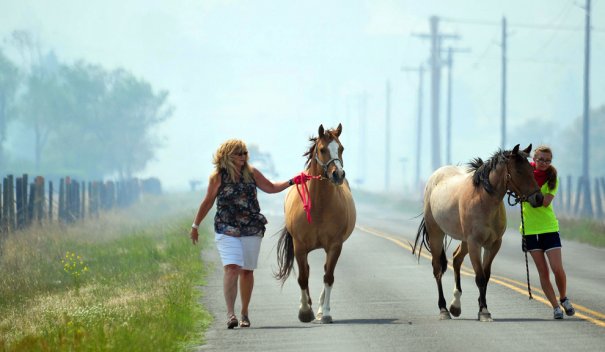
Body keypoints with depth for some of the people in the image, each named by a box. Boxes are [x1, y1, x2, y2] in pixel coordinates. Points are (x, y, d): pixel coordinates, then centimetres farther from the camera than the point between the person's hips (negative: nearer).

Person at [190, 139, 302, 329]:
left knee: (247, 271, 8)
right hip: (226, 231, -3)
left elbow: (271, 188, 16)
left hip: (252, 230, 3)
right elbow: (208, 202, 7)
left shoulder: (251, 173, 5)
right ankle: (230, 313, -24)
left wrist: (291, 182, 3)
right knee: (231, 268, -18)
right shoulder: (217, 177, -3)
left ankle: (244, 313, 22)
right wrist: (195, 225, 13)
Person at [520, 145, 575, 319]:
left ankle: (564, 298, 19)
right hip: (529, 228, 1)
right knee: (543, 271, 0)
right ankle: (556, 306, 9)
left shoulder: (552, 178, -2)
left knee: (557, 269, -7)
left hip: (549, 227, -1)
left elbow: (545, 202, -16)